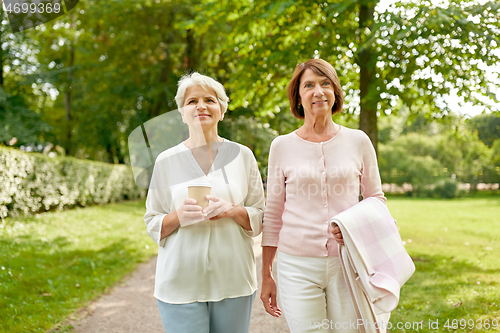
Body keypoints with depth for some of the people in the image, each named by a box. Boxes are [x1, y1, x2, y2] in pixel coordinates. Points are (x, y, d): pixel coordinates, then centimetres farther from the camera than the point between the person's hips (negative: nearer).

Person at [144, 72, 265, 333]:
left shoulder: (242, 155, 5)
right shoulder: (166, 161, 4)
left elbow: (260, 218, 6)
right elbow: (152, 225, 7)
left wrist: (232, 210, -13)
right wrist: (179, 216, -14)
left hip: (233, 280, 1)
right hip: (181, 284, -1)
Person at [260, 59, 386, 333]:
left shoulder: (358, 141, 3)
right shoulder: (282, 146, 3)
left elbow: (376, 198, 12)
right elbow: (273, 215, 7)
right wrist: (266, 275, 8)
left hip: (348, 263, 1)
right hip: (298, 266, -1)